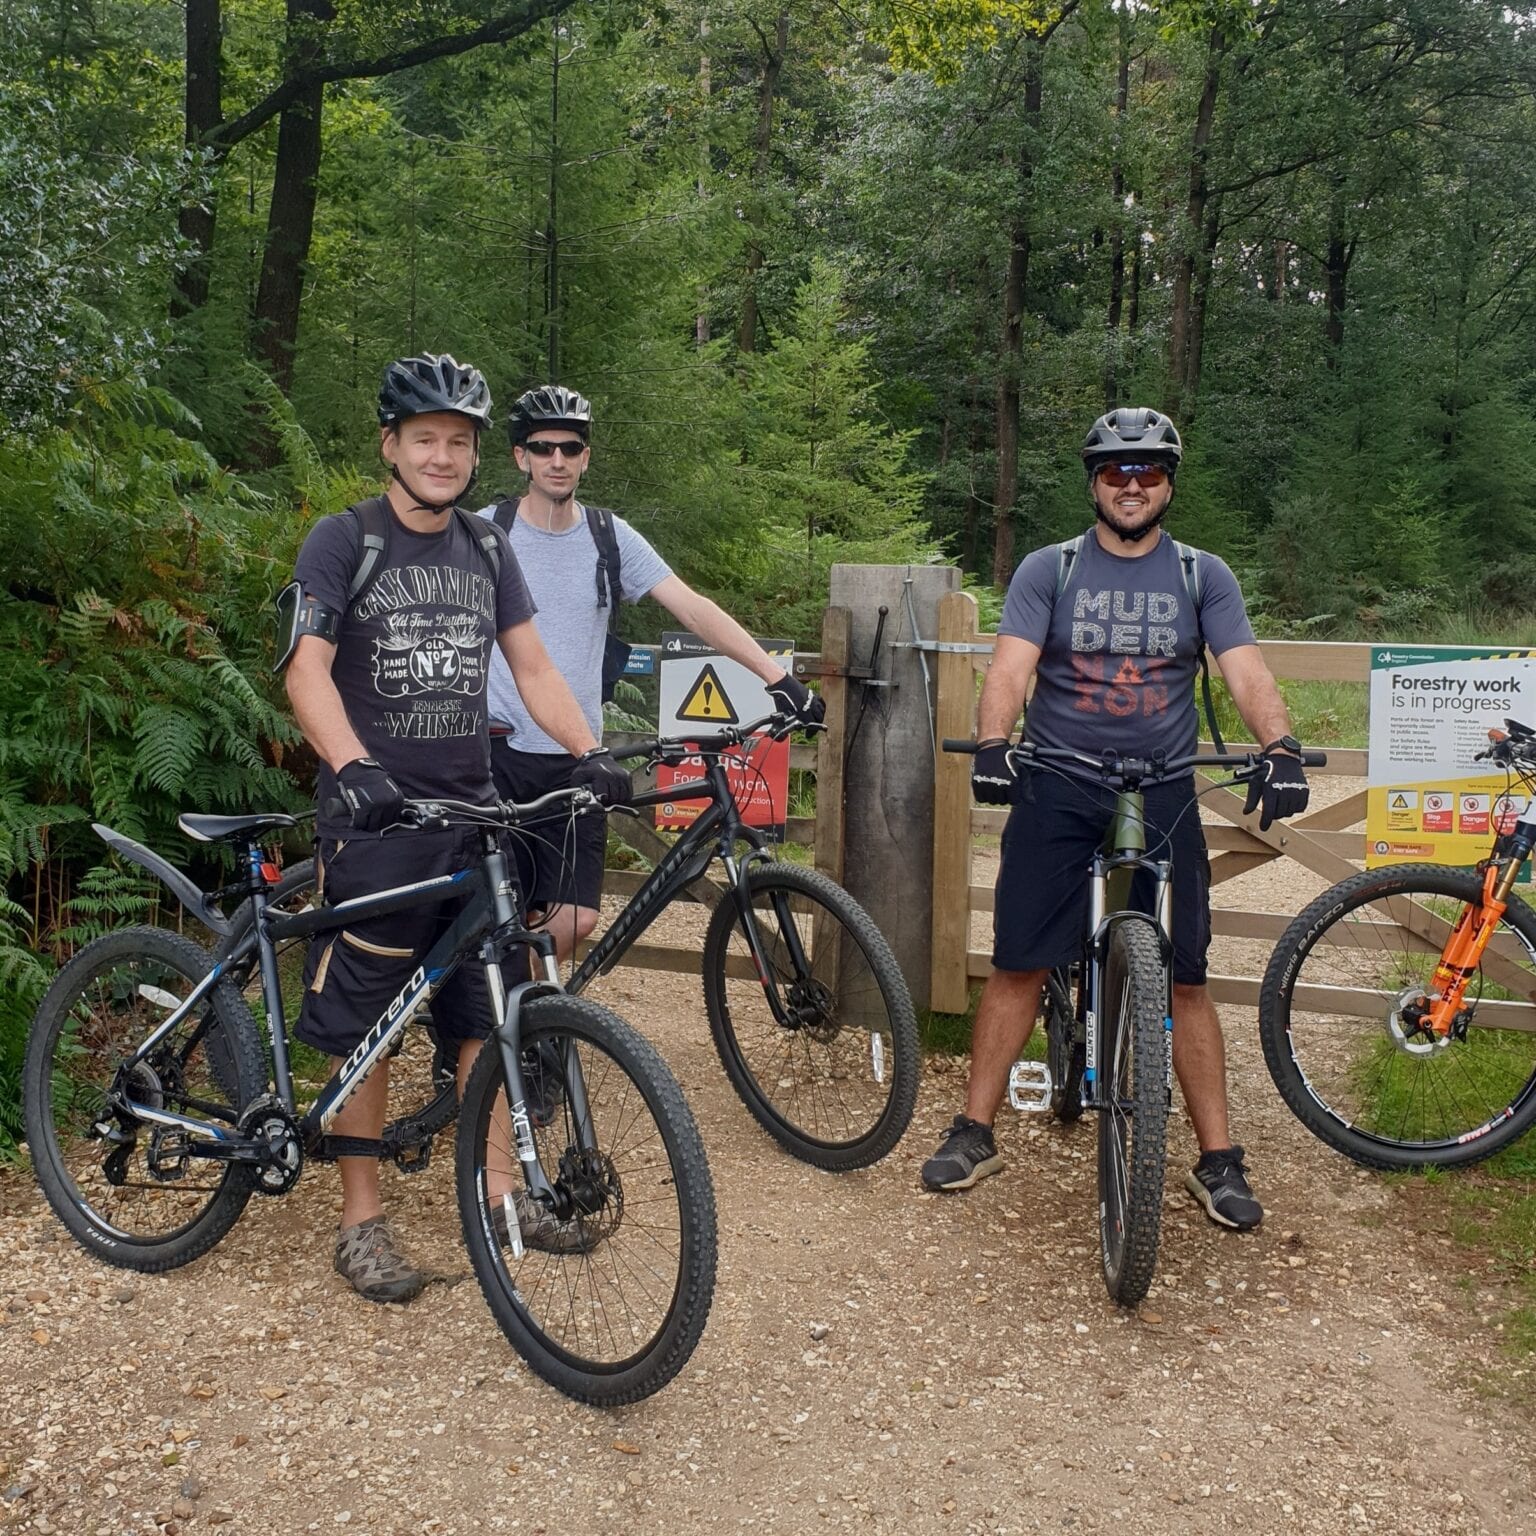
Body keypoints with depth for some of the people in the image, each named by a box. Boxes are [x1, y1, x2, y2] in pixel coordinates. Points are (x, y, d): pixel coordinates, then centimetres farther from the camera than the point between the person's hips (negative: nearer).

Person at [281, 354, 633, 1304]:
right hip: (377, 816, -4)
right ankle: (363, 1217, 15)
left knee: (487, 1011, 9)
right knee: (364, 1021, 2)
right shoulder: (344, 541, -4)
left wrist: (590, 751, -7)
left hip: (473, 809, 5)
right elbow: (308, 668, -15)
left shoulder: (487, 551, 12)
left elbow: (532, 667, 9)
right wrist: (353, 767, -32)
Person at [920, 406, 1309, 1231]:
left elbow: (1247, 673, -5)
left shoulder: (1202, 576, 7)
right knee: (1018, 966, 1)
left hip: (1162, 797, 1)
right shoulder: (1048, 569, 4)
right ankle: (974, 1133, 15)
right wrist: (991, 744, -28)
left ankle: (1218, 1161, 12)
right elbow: (1011, 666, -8)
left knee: (1185, 978, 1)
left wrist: (1280, 749, -24)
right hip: (1056, 792, 0)